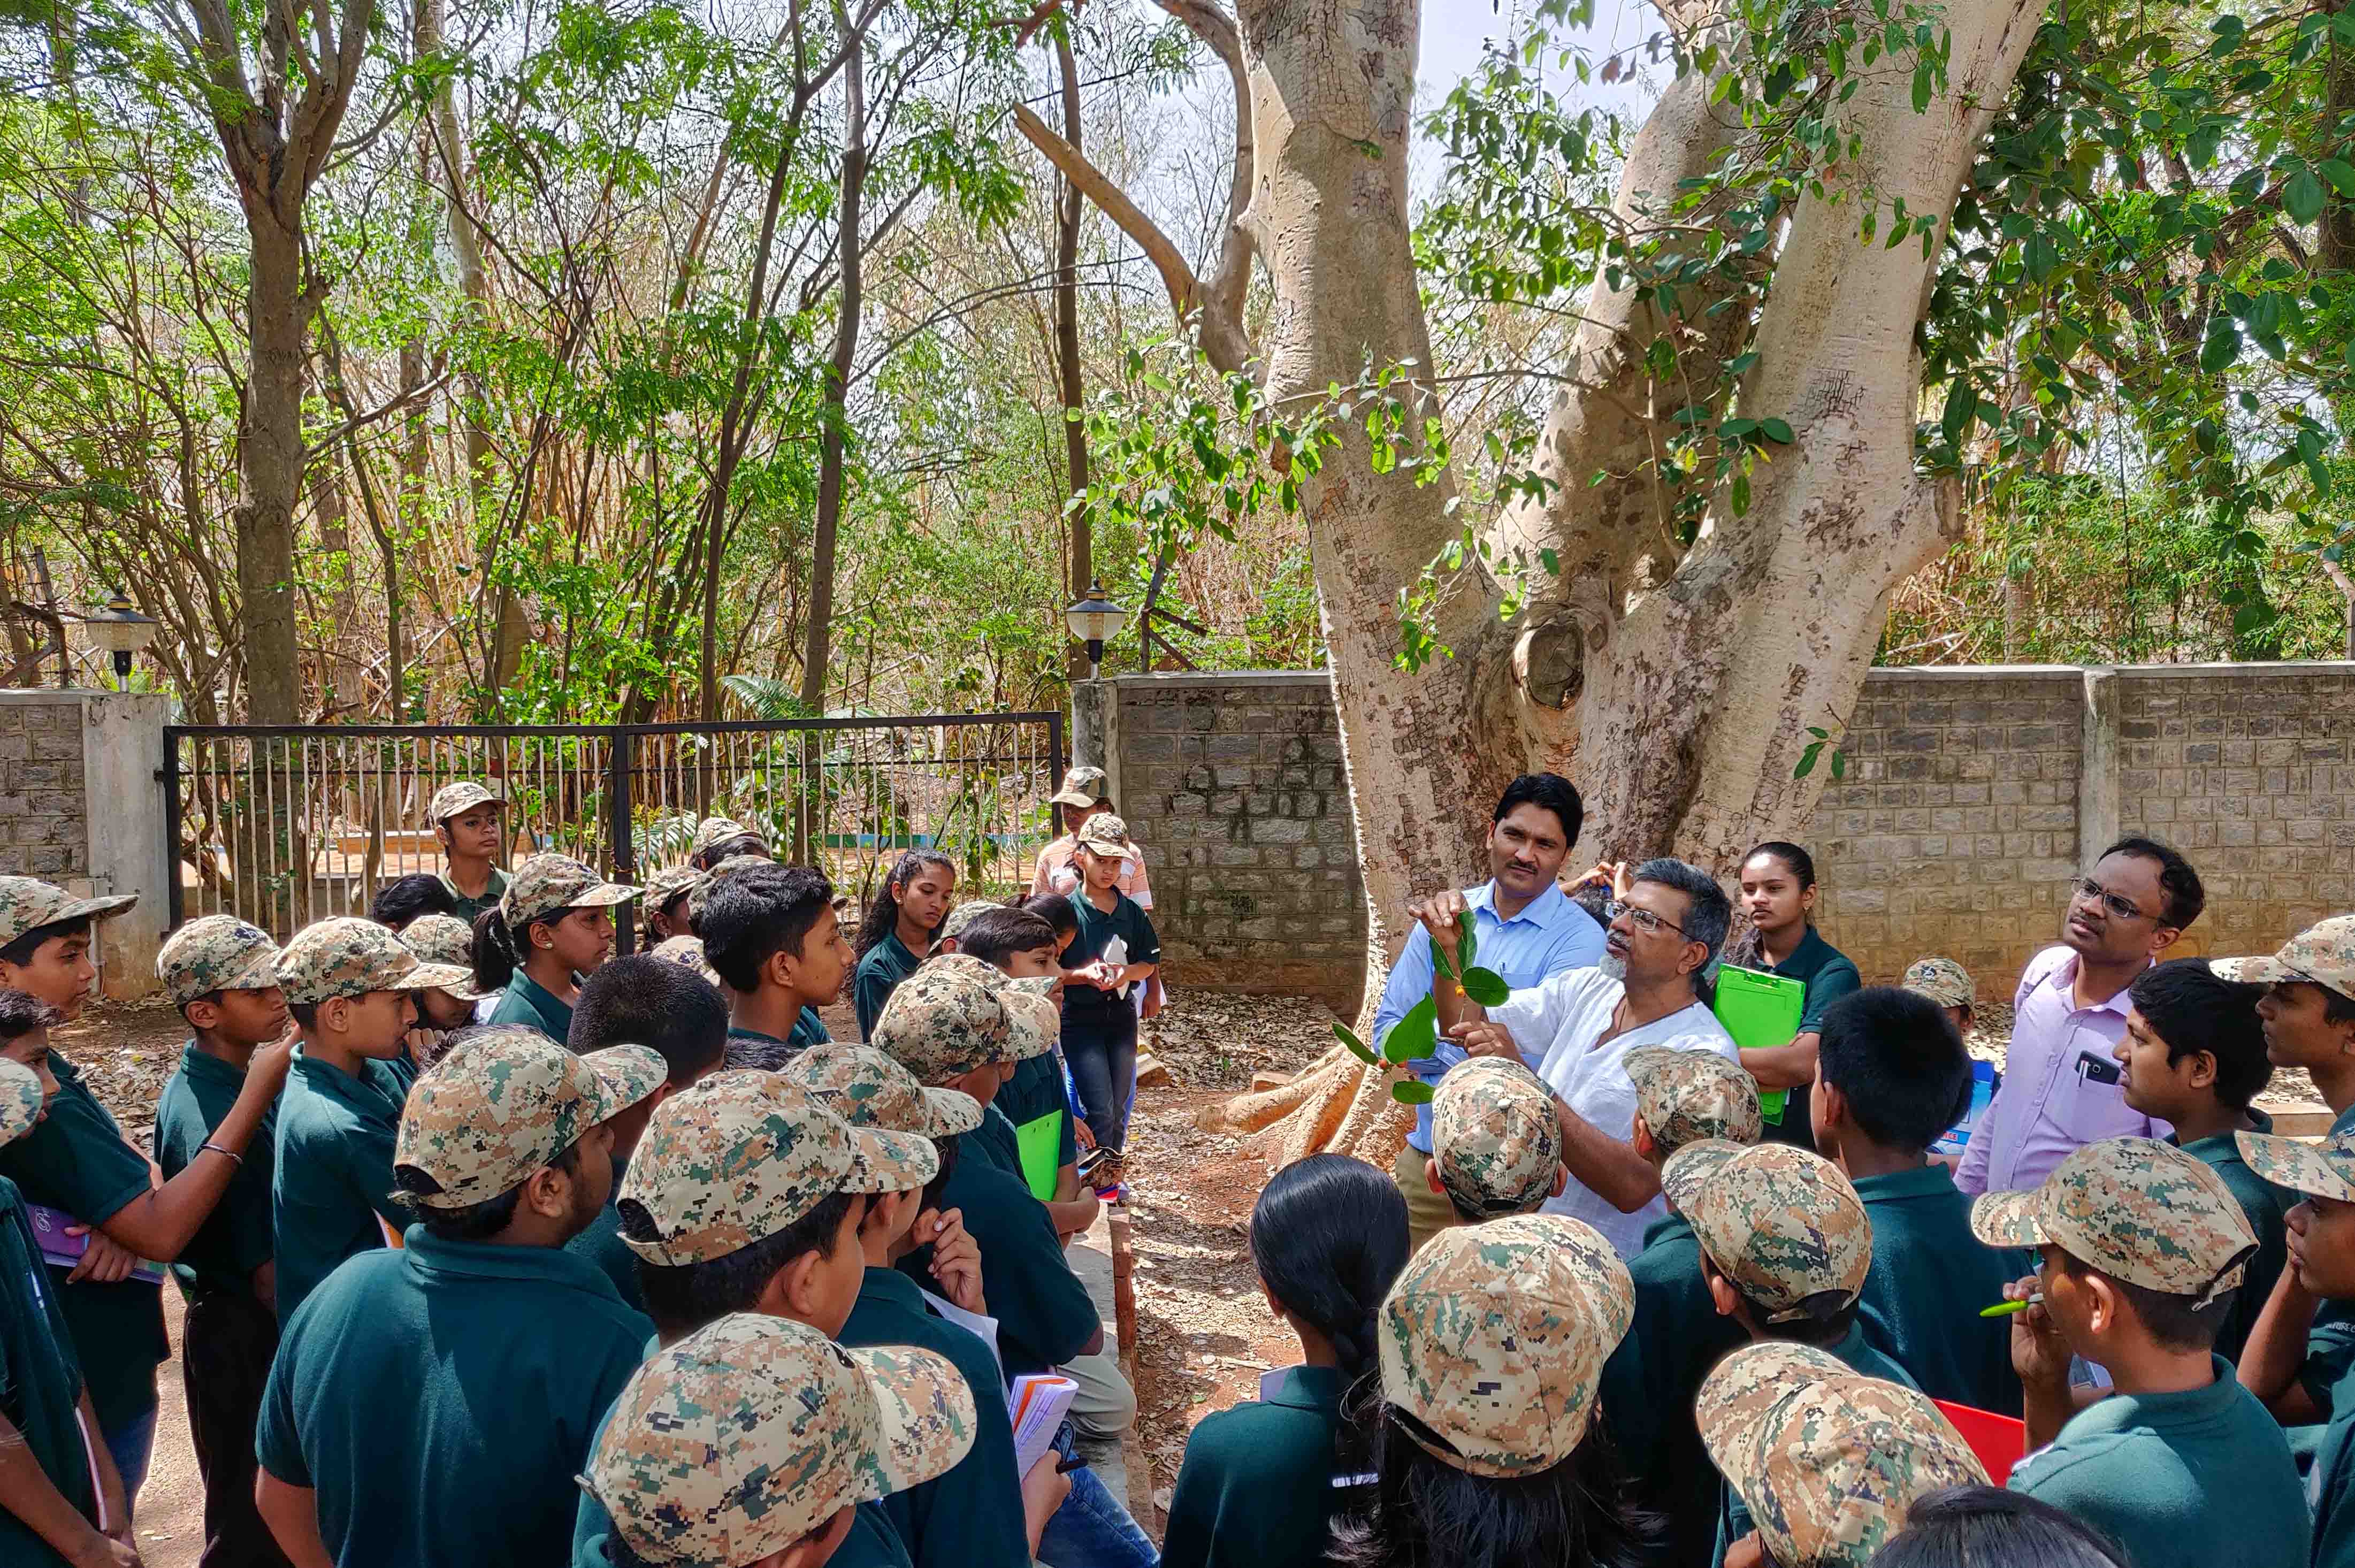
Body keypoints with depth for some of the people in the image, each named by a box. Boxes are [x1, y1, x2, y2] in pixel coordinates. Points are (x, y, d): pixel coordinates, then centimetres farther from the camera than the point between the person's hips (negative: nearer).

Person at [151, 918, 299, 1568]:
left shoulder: (198, 1084, 1)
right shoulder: (221, 1117, -28)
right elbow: (268, 1275, -23)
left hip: (225, 1320, 9)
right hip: (249, 1338, -9)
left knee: (249, 1508, 24)